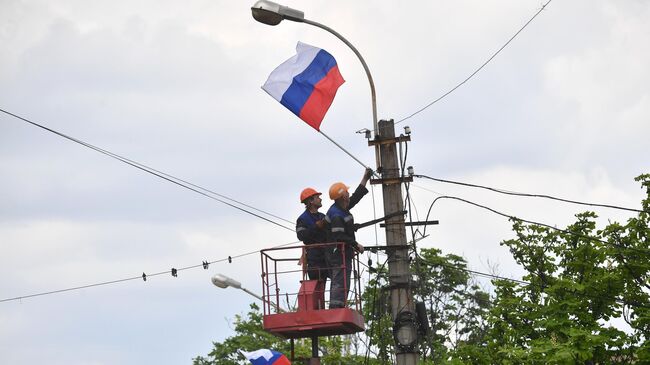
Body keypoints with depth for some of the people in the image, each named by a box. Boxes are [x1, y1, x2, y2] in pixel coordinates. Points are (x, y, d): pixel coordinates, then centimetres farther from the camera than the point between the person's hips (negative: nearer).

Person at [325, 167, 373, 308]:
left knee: (337, 285, 11)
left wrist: (365, 178, 30)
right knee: (340, 285, -14)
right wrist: (356, 245, -15)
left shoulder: (342, 208, 13)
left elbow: (356, 197, 26)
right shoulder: (337, 215, -18)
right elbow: (339, 237, -24)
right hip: (339, 254, -11)